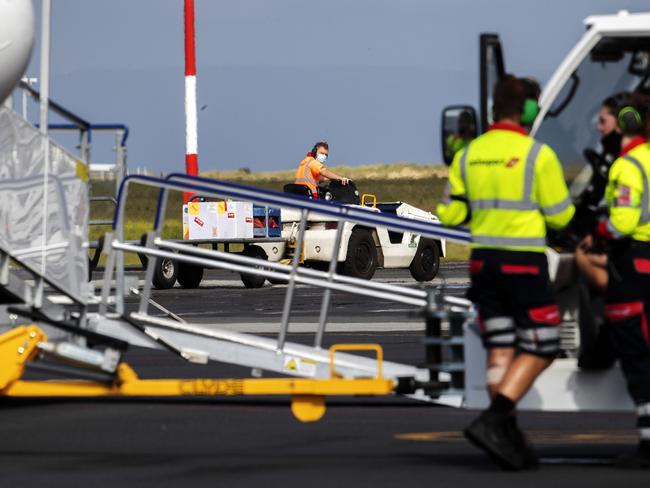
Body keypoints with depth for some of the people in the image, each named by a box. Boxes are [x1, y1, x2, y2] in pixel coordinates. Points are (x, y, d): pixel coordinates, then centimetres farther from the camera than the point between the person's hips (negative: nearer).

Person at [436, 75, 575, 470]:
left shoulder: (468, 155, 4)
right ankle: (492, 422, -14)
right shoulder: (538, 155, -11)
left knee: (500, 348, 11)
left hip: (484, 261, 6)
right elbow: (560, 216, -7)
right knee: (540, 349, 2)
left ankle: (509, 438, 9)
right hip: (525, 263, -6)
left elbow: (450, 215, 6)